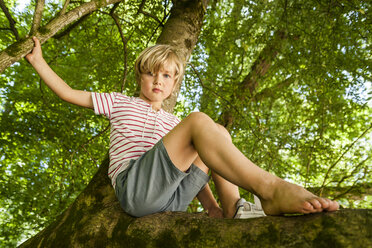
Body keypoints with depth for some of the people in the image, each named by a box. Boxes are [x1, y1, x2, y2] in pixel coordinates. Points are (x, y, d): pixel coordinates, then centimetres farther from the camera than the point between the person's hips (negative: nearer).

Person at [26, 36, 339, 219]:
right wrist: (38, 60, 15)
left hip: (172, 197, 5)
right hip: (134, 186, -5)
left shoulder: (172, 123, 28)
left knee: (218, 133, -5)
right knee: (199, 121, -22)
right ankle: (271, 189, -38)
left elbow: (189, 166, 17)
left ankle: (235, 210, -22)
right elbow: (69, 94, 18)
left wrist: (209, 202, 3)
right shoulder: (121, 103, 21)